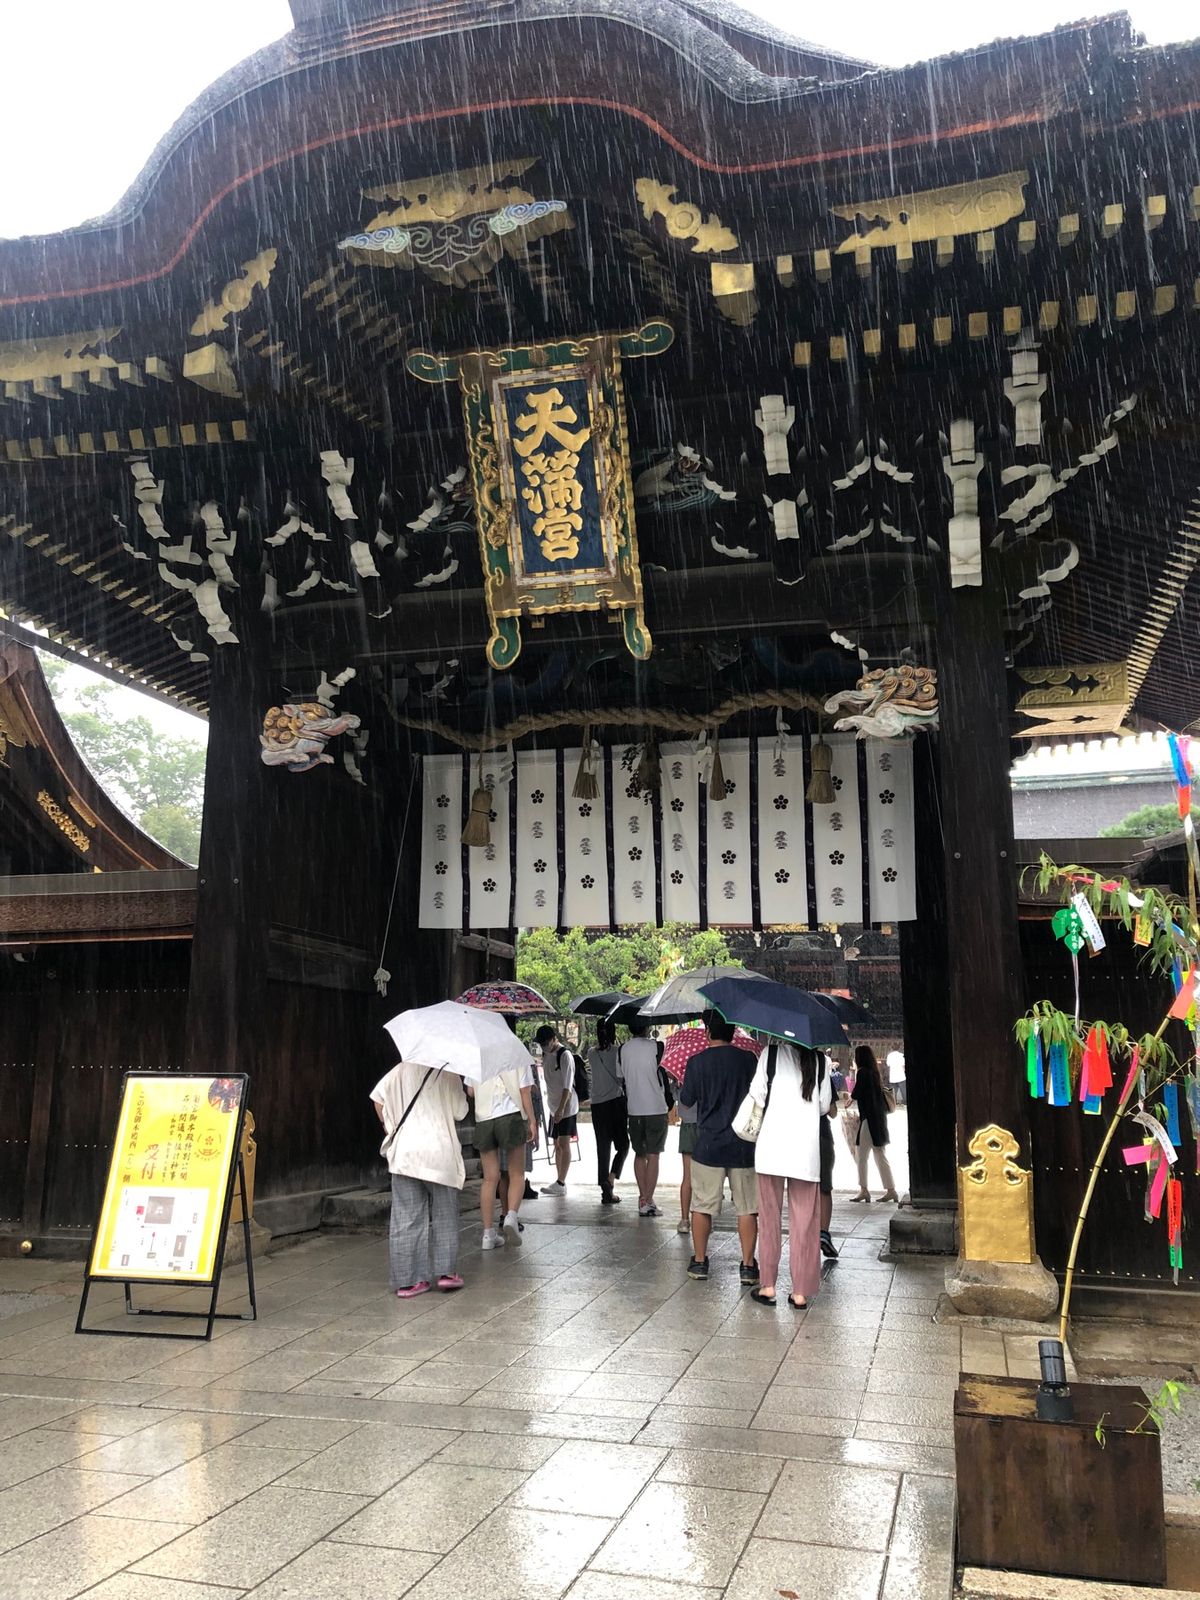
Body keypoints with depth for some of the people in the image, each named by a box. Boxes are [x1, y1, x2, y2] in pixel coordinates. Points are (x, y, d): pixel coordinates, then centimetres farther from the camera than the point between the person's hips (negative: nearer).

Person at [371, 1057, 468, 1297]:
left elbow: (378, 1095, 1)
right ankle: (446, 1272, 11)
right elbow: (460, 1112, 0)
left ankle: (408, 1280, 6)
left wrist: (389, 1125, 12)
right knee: (444, 1215, 12)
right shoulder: (448, 1074, -4)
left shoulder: (403, 1069, 5)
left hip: (404, 1153, 2)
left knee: (406, 1218, 5)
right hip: (440, 1152, -2)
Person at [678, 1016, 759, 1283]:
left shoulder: (697, 1062, -8)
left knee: (702, 1205, 12)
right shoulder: (748, 1059, -4)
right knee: (747, 1208, 8)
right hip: (743, 1145, 1)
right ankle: (748, 1266, 9)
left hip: (708, 1144, -1)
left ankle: (699, 1261, 19)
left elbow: (686, 1100, 3)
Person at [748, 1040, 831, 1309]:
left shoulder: (772, 1052, -2)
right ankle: (801, 1292, 10)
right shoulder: (819, 1060, 4)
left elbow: (757, 1095, -2)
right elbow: (825, 1106, 8)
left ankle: (768, 1286, 13)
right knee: (804, 1220, 7)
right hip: (807, 1149, 1)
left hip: (772, 1146, -1)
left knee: (770, 1216, 10)